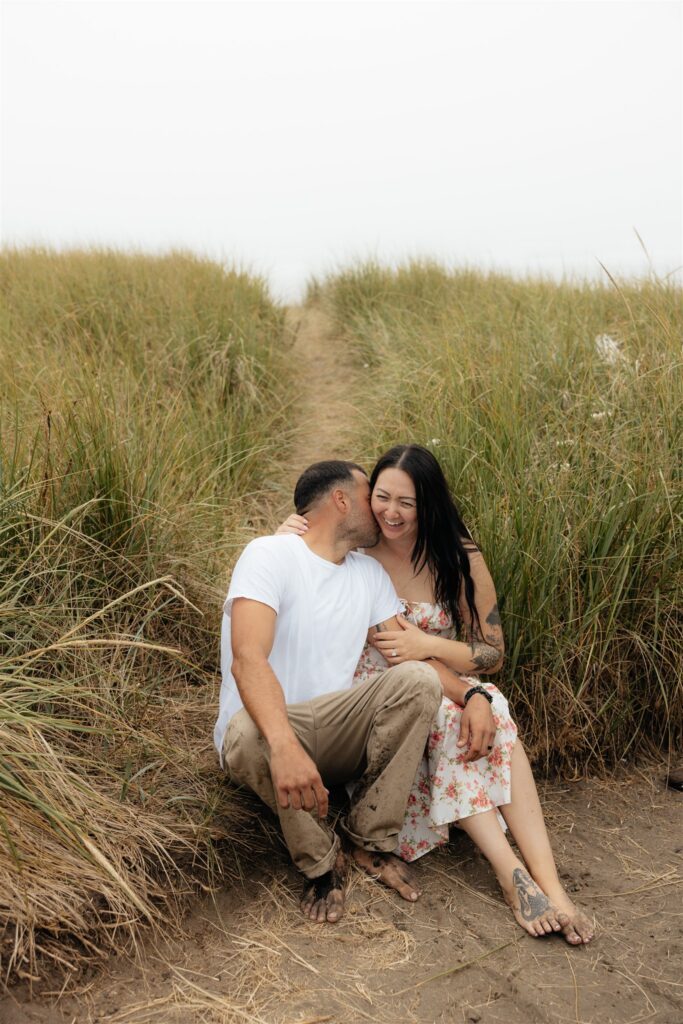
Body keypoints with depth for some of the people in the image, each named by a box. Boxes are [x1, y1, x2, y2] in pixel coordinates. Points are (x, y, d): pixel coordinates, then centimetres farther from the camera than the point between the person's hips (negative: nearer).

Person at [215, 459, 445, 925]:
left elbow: (411, 656, 5)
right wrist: (284, 745, -43)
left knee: (418, 680, -20)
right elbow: (247, 659, -26)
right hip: (269, 728, -5)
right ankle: (320, 862, -12)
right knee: (249, 733, -39)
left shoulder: (371, 574, 12)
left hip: (337, 737, 5)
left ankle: (370, 842, -10)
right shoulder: (271, 555, -11)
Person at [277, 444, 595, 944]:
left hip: (448, 691, 1)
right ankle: (514, 873, -32)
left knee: (488, 713, -32)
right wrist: (287, 543, -18)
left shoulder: (460, 559, -2)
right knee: (447, 718, -33)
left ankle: (549, 882, -37)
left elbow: (493, 653, 0)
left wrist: (428, 646, -18)